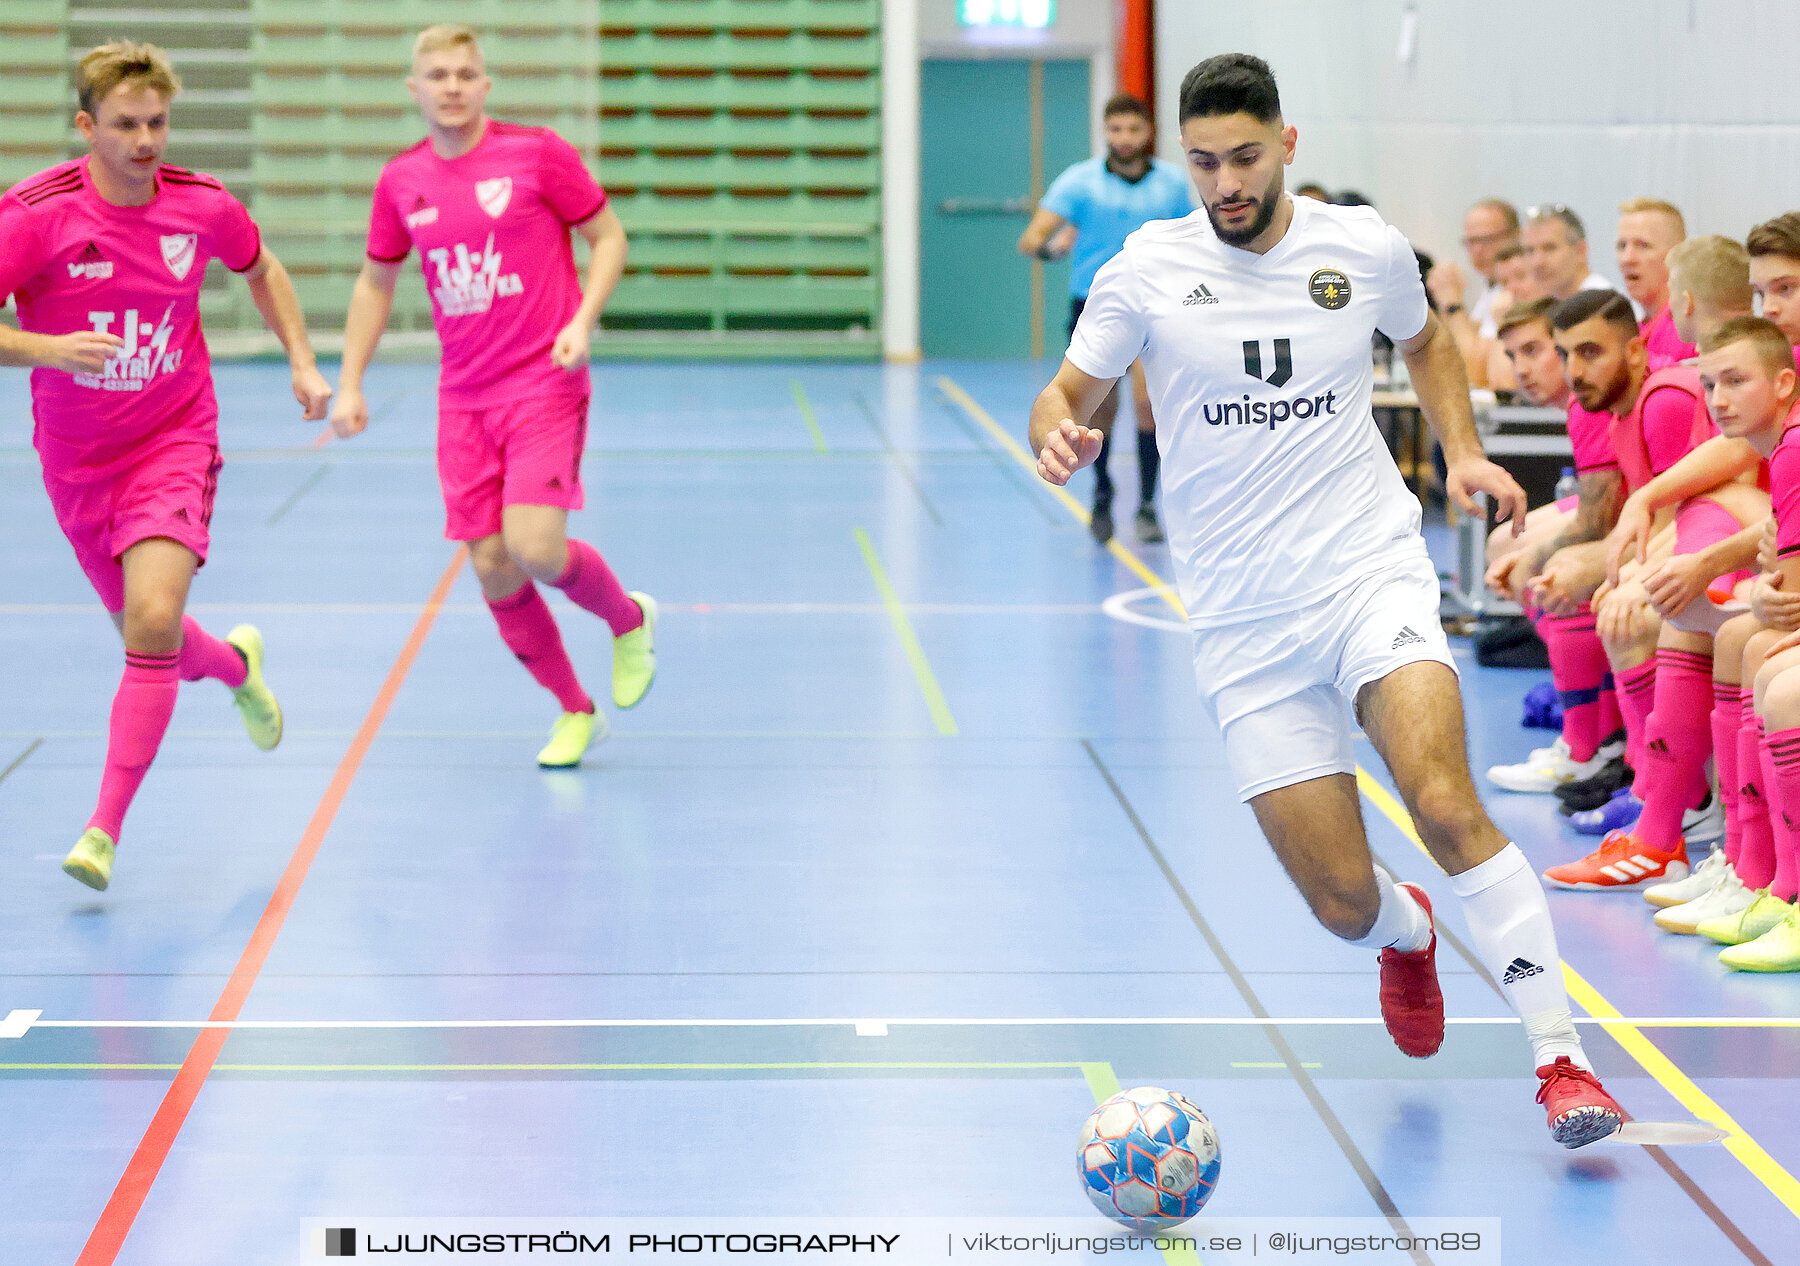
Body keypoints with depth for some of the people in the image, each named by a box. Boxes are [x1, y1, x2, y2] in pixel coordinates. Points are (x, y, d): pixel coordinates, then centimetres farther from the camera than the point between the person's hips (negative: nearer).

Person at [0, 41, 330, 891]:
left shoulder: (203, 207, -8)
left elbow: (261, 270, 15)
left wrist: (303, 363, 8)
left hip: (174, 444, -1)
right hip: (77, 463, 1)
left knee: (152, 621, -22)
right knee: (146, 633, 16)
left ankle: (105, 829, -18)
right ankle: (234, 664, 53)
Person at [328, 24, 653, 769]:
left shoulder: (538, 154, -6)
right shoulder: (402, 183, 5)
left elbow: (608, 238, 1)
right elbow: (376, 283, 18)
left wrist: (583, 321, -13)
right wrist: (350, 384, 12)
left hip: (544, 385, -4)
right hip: (464, 400, 4)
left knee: (534, 549, -19)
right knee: (491, 568, 0)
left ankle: (628, 622, 14)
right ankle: (574, 711, 18)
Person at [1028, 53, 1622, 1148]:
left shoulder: (1366, 249, 1)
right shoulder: (1149, 270, -3)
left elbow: (1427, 340, 22)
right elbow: (1068, 395, 6)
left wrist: (1464, 451, 8)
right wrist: (1059, 436, -17)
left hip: (1372, 571, 0)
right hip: (1244, 619, 0)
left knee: (1444, 802, -26)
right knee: (1342, 900, -3)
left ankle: (1562, 1057, -17)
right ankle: (1409, 934, 36)